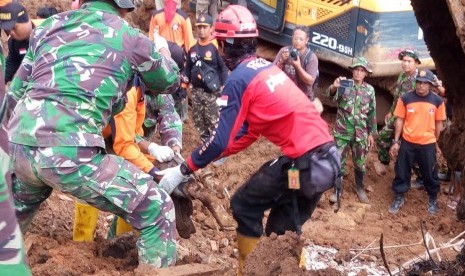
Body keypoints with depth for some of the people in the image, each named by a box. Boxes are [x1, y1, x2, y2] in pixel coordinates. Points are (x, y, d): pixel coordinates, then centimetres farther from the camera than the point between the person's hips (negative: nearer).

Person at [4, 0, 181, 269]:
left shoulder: (49, 25, 18)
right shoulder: (128, 36, 7)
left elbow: (14, 94, 22)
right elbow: (170, 82, 26)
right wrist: (162, 49, 46)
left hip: (18, 145, 6)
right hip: (70, 153, -6)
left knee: (17, 210, 36)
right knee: (157, 210, 6)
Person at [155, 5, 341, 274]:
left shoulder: (239, 78, -9)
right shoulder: (268, 67, 17)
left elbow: (221, 139, -10)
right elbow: (253, 128, 22)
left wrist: (183, 170, 0)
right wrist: (219, 156, 27)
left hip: (304, 162, -8)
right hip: (328, 156, 8)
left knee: (245, 206, 8)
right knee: (285, 228, 21)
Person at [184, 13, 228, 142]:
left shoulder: (215, 47, -10)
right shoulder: (193, 48, 8)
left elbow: (224, 68, -9)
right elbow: (188, 68, 16)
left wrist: (224, 88, -14)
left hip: (212, 91, -6)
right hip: (196, 91, 6)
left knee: (214, 121, -3)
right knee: (198, 120, 13)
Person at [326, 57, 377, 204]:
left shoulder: (369, 90, 1)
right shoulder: (344, 85, -6)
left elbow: (372, 113, 8)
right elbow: (332, 95, -27)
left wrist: (372, 133, 7)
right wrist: (334, 87, -50)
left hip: (361, 134, 2)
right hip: (342, 132, -2)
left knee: (360, 163, 13)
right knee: (339, 162, 3)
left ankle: (360, 188, 32)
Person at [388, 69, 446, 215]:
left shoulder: (437, 101, -5)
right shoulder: (405, 98, -8)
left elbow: (439, 123, 4)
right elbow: (399, 120, -1)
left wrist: (436, 143, 9)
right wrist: (396, 141, -2)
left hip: (428, 144, 0)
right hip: (407, 142, 0)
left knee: (430, 174, 12)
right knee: (402, 172, 10)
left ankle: (433, 199, 32)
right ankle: (399, 198, 28)